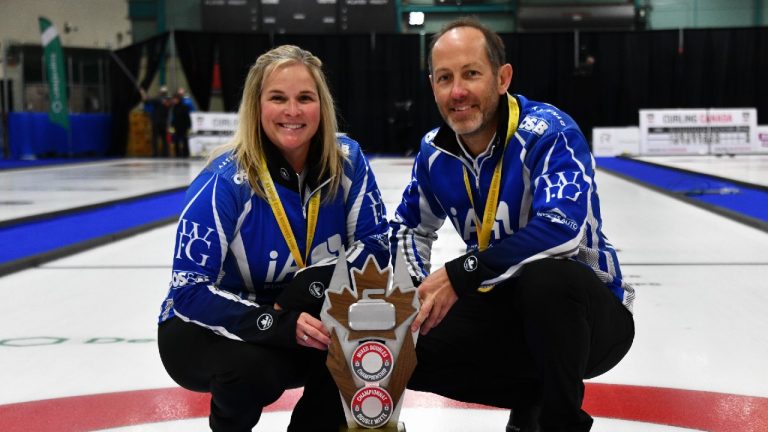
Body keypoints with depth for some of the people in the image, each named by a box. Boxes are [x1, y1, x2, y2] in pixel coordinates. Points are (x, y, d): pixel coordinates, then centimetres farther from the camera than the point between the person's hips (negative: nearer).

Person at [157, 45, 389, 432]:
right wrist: (279, 324, -36)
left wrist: (315, 288, -27)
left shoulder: (346, 161, -12)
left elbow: (376, 244, -9)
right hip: (206, 329, -3)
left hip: (297, 324, 4)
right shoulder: (225, 180, -23)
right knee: (254, 369, -33)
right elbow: (189, 291, -24)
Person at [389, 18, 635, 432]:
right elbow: (409, 227, 14)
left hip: (585, 309, -6)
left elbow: (563, 227, -36)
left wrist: (461, 275, -32)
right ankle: (530, 395, 13)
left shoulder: (548, 131, -21)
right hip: (505, 309, 6)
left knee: (544, 277, -39)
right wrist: (418, 294, -5)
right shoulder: (436, 152, -1)